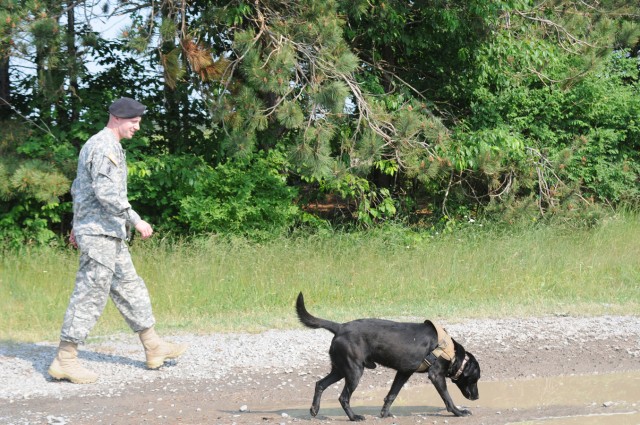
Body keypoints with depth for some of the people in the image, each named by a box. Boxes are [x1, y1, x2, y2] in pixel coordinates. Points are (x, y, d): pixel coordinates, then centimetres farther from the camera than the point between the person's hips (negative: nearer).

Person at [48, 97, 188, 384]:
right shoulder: (105, 147, -16)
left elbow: (79, 188, 25)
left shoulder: (94, 145, 17)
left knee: (129, 288, 14)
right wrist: (135, 221, -22)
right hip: (100, 233, -11)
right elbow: (106, 193, -25)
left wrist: (77, 225, 30)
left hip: (108, 234, 11)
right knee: (90, 295, -9)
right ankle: (65, 360, -7)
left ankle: (154, 348, 20)